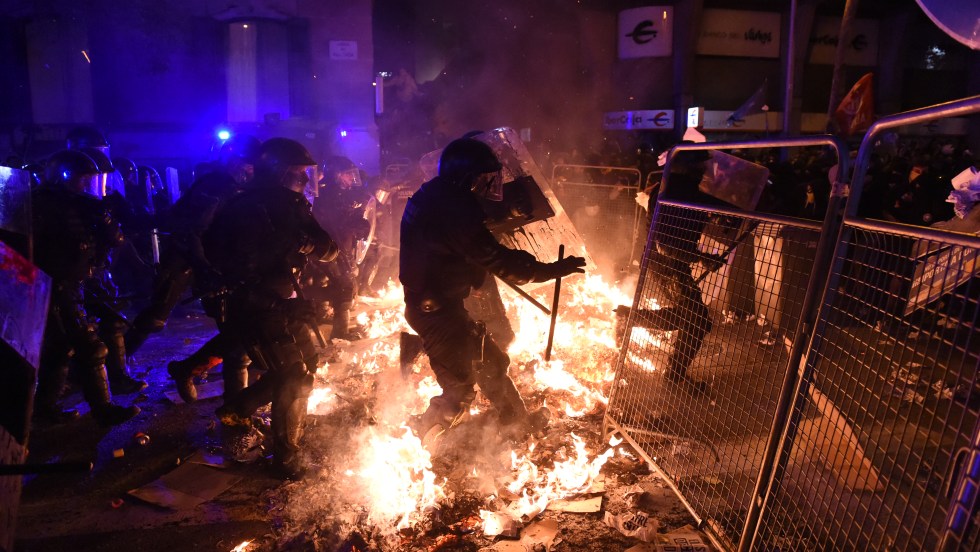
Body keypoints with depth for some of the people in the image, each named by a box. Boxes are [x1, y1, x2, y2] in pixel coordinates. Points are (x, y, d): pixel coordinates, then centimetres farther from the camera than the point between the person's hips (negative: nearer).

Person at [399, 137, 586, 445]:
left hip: (427, 302, 10)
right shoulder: (453, 208, -25)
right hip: (437, 311, -10)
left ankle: (517, 422, 36)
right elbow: (495, 259, -22)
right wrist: (550, 270, -15)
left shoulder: (431, 197, 6)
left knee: (490, 362, 20)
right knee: (459, 388, 3)